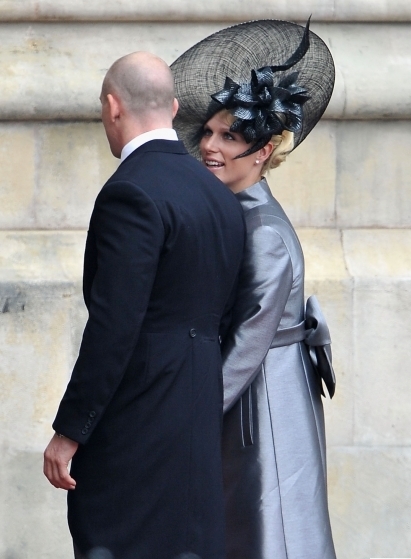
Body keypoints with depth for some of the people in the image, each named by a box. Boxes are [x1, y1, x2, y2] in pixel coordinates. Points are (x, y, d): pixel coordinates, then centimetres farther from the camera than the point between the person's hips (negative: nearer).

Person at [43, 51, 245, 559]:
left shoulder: (132, 193, -13)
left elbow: (113, 326, -18)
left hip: (136, 425, -9)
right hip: (200, 422, 9)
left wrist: (69, 431, -14)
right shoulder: (221, 197, 14)